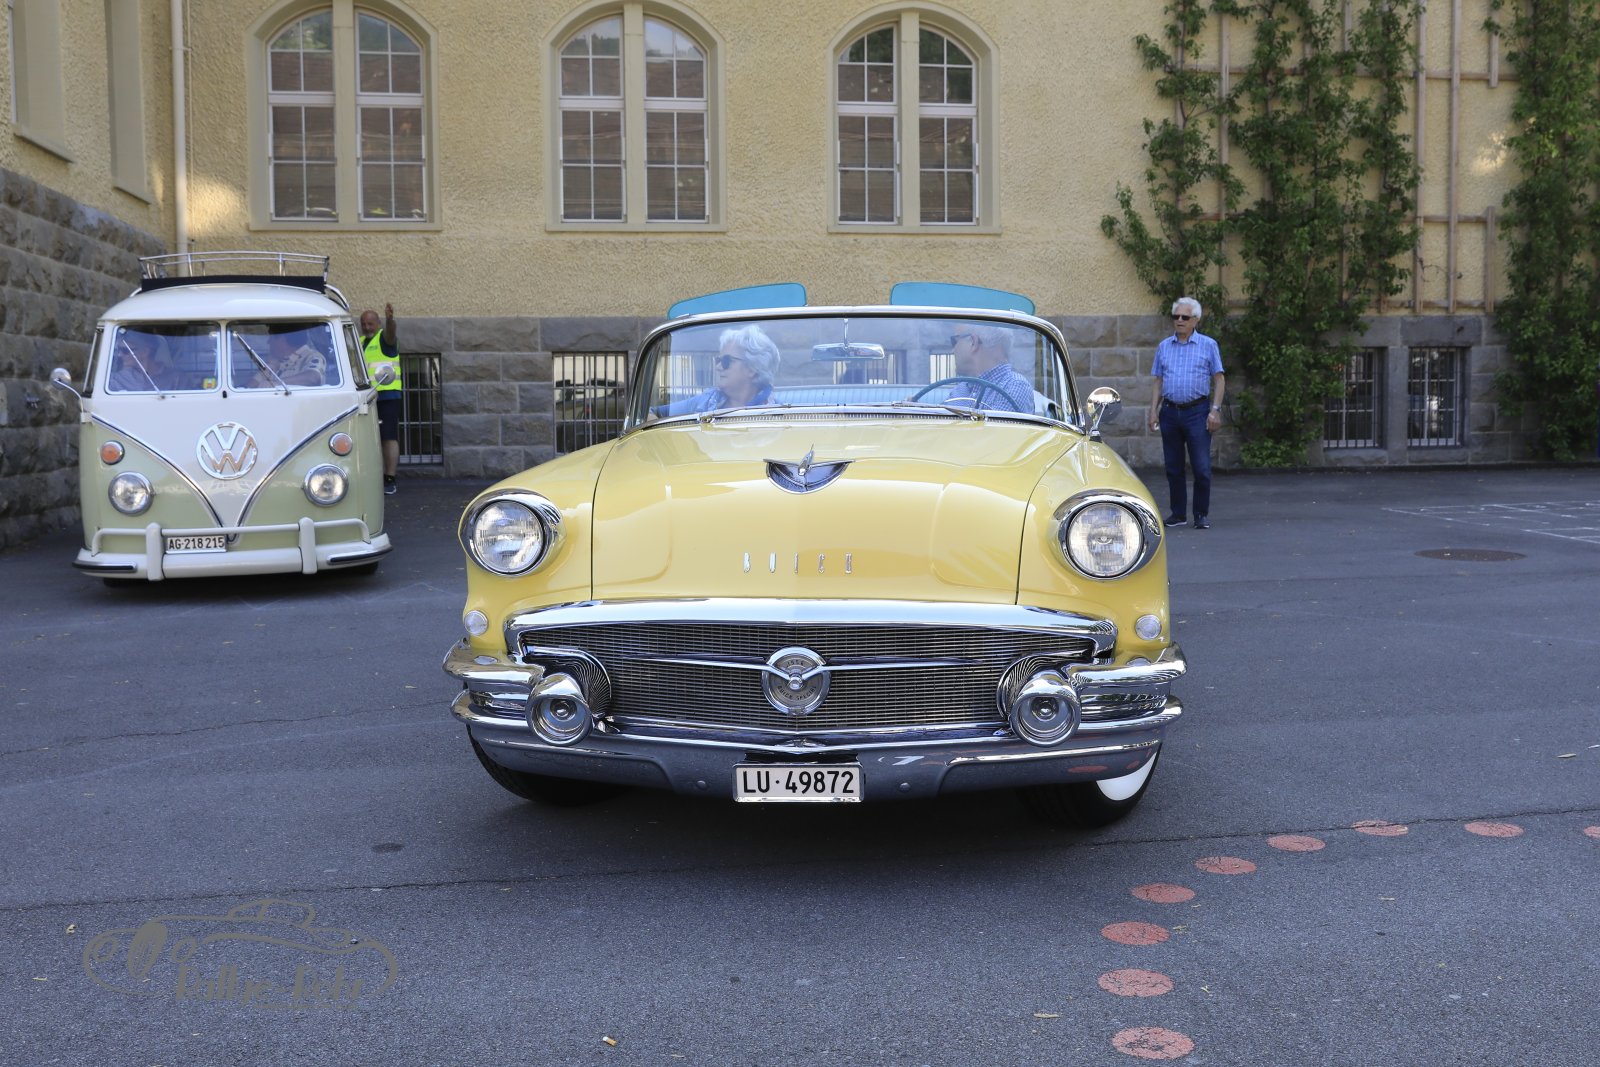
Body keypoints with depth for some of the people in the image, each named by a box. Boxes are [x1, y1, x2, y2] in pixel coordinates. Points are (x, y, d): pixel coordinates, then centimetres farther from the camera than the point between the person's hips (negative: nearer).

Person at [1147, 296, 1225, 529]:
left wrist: (1215, 410, -8)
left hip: (1197, 412, -3)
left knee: (1202, 467, -6)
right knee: (1173, 467, 7)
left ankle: (1202, 514, 4)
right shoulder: (1164, 347, 12)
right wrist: (1153, 412, 5)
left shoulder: (1208, 345, 3)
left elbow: (1218, 380, 2)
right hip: (1170, 412, 3)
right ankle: (1178, 513, 16)